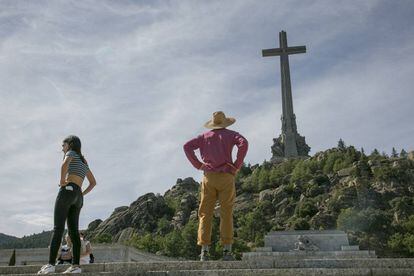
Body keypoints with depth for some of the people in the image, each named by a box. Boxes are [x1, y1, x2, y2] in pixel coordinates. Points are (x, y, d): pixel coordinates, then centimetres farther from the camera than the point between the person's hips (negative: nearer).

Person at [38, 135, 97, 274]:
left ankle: (51, 264, -20)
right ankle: (76, 265, -6)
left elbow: (65, 164, -19)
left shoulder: (71, 153, 6)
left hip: (67, 190, -7)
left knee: (58, 228, -13)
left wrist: (62, 181, -9)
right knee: (73, 231, 1)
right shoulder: (84, 162, 28)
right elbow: (93, 182, 31)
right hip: (78, 196, 7)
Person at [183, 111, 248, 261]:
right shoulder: (231, 134, 7)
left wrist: (197, 165, 4)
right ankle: (227, 251, 1)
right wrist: (237, 165, -7)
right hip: (226, 177, -1)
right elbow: (243, 143, -13)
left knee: (205, 214, 3)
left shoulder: (204, 136, 14)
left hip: (209, 177, 2)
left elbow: (187, 146, 2)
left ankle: (204, 251, -4)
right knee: (226, 214, 3)